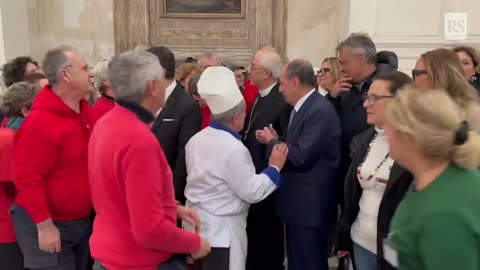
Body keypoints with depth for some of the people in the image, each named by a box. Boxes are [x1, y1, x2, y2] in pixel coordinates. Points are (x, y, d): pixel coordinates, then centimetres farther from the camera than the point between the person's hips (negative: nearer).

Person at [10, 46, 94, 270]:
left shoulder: (82, 109, 3)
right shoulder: (40, 122, -22)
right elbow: (27, 179, -21)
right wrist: (45, 226, -20)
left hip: (81, 220, 8)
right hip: (49, 225, -8)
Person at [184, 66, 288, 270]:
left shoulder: (196, 139, 2)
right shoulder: (234, 149, -23)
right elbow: (252, 192, -18)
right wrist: (275, 167, -9)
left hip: (197, 223, 8)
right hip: (221, 230, -8)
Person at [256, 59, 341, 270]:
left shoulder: (320, 110, -20)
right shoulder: (301, 107, 11)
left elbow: (301, 156, -26)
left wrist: (272, 142, -11)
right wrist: (276, 140, -2)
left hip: (309, 205, -10)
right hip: (298, 202, 10)